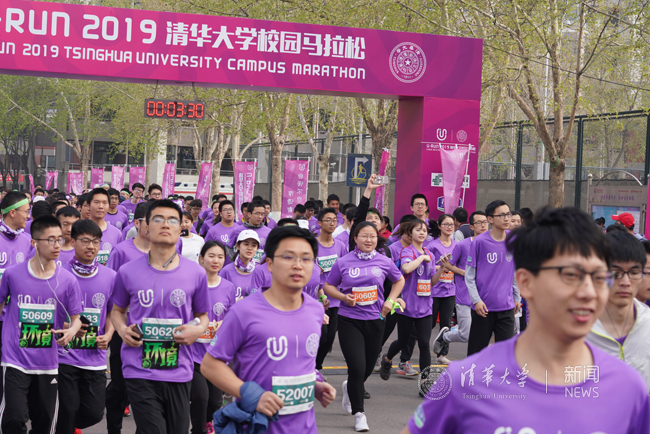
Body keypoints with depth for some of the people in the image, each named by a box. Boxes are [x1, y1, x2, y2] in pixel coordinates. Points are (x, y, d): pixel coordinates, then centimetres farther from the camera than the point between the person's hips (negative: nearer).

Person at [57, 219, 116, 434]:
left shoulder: (110, 276, 2)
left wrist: (107, 335, -4)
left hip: (95, 358, 3)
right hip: (65, 355, -3)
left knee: (94, 412, 5)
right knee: (68, 410, -2)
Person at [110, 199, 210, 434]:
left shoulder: (196, 273, 3)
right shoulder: (127, 272, 2)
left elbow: (202, 315, 16)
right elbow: (117, 310, 18)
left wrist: (198, 329, -7)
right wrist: (122, 330, -3)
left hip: (179, 372, 2)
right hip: (139, 371, -2)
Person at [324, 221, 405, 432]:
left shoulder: (384, 262, 0)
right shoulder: (343, 263, -5)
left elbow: (399, 280, 17)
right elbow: (328, 286, 5)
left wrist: (391, 300, 3)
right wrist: (343, 297, -13)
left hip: (375, 321, 3)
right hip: (349, 321, -3)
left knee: (367, 369, 12)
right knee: (357, 368, -11)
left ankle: (350, 388, 47)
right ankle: (359, 413, 7)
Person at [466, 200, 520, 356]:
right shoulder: (479, 242, -9)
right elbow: (469, 275, -6)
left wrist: (517, 297, 14)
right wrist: (476, 300, -13)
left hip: (507, 306, 3)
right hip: (483, 307, -3)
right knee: (476, 349, 7)